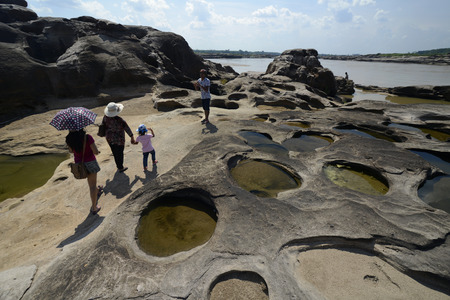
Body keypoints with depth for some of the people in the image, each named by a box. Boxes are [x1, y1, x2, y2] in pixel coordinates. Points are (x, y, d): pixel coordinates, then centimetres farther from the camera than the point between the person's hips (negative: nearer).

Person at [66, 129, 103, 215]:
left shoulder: (69, 139, -11)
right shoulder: (87, 137, -25)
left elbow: (71, 151, 6)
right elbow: (96, 151, -24)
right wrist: (96, 151, -1)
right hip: (90, 162, -4)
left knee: (91, 181, 33)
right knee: (92, 185, 8)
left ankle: (97, 191, 59)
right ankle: (94, 208, 17)